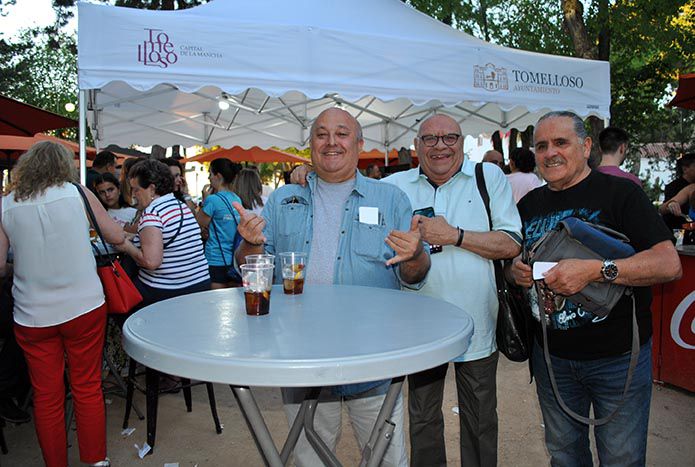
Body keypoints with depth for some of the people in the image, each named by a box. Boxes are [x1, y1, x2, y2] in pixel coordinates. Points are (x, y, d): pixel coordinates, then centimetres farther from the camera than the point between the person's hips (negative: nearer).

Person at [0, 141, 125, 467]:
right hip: (84, 308, -1)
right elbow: (117, 237, 6)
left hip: (32, 315, 1)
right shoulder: (78, 193, -2)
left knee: (46, 397, 13)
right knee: (88, 389, 13)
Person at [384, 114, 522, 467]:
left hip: (477, 328, -1)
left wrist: (454, 236, -18)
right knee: (422, 418, 20)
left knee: (480, 423, 18)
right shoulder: (396, 185, 2)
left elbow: (511, 245, -8)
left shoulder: (490, 177, -1)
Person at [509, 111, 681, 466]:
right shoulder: (529, 204, 6)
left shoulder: (619, 192, -10)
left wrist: (595, 270, -30)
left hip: (618, 357, -4)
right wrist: (515, 270, -8)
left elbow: (669, 264, -18)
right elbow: (511, 259, 15)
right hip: (551, 355, 4)